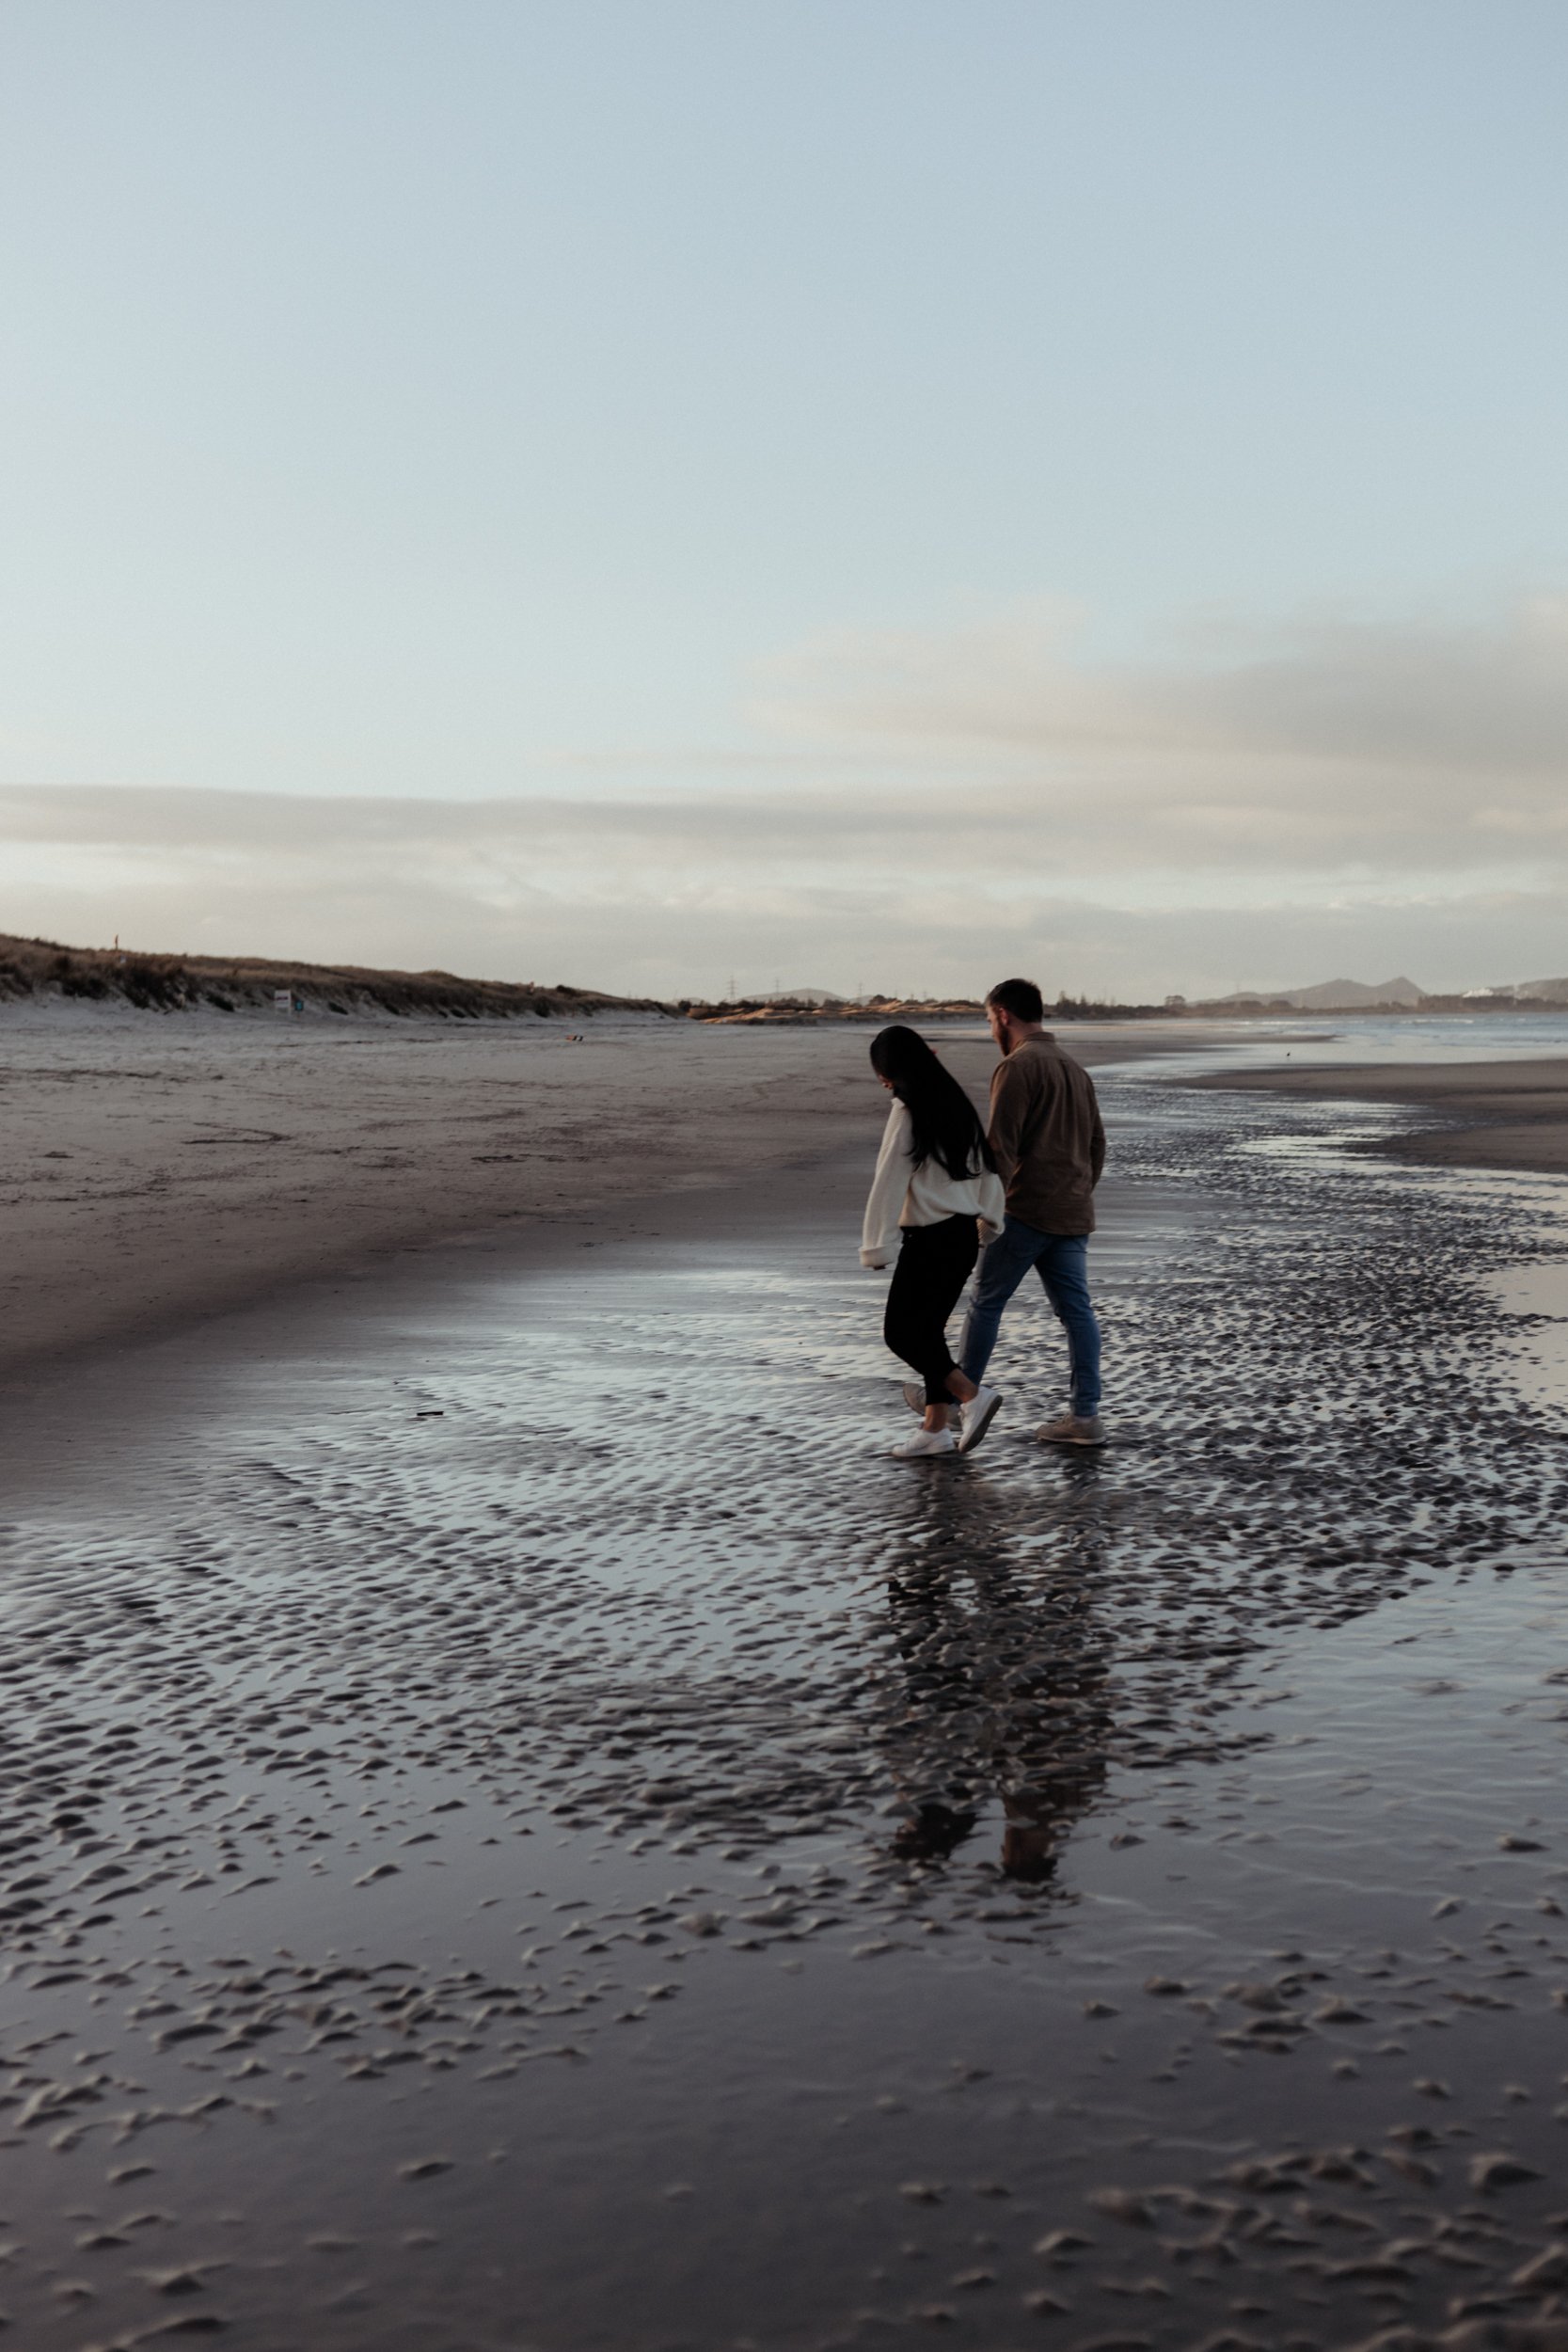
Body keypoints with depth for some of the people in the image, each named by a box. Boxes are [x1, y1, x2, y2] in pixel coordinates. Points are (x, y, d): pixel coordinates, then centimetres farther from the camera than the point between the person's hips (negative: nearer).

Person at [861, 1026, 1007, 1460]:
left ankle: (972, 1396, -11)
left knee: (900, 1331, 0)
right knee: (928, 1329, 14)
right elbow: (985, 1167, 15)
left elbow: (889, 1181, -15)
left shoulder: (908, 1111, -14)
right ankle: (935, 1428, 15)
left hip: (929, 1238, -8)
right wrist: (989, 1223, 22)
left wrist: (876, 1245, -10)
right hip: (964, 1233, 8)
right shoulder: (956, 1103, 10)